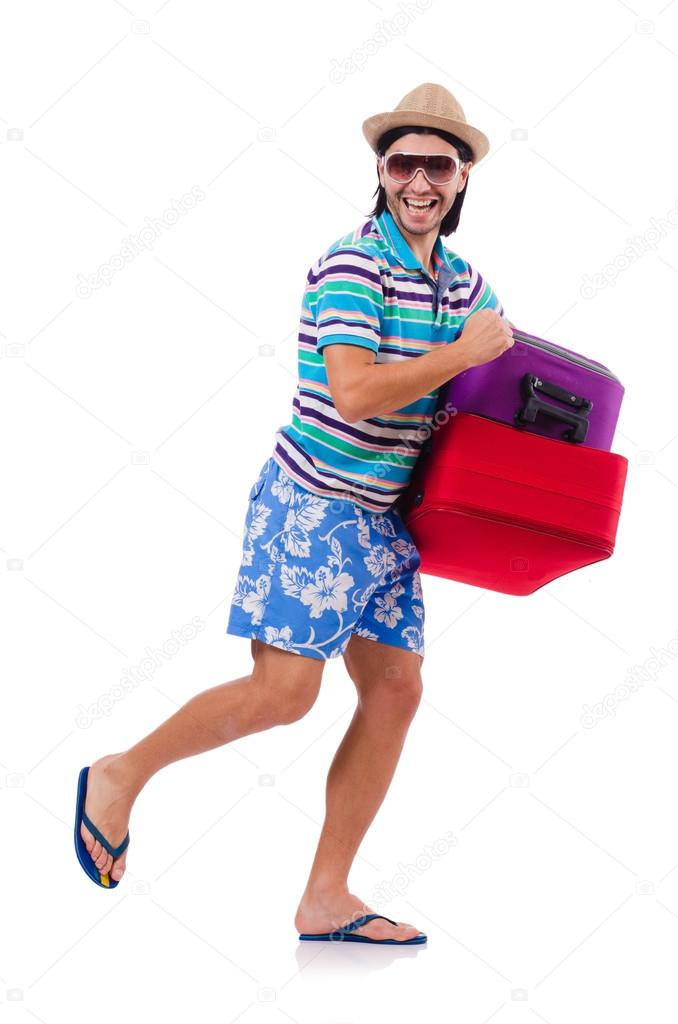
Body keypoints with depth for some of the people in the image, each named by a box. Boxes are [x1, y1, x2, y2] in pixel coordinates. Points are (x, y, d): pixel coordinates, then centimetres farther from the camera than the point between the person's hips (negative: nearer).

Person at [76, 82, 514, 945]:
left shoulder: (465, 283, 11)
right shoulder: (352, 264, -15)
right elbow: (354, 393, -26)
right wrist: (465, 351, -18)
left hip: (383, 517, 8)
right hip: (316, 505, -8)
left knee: (395, 690, 4)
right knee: (284, 690, -11)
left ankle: (325, 899, 11)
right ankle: (121, 776, 12)